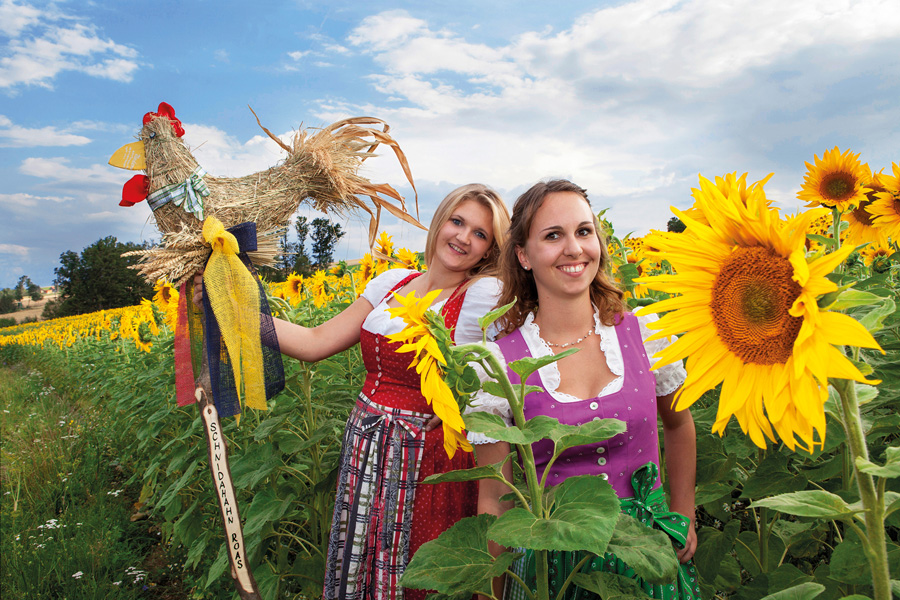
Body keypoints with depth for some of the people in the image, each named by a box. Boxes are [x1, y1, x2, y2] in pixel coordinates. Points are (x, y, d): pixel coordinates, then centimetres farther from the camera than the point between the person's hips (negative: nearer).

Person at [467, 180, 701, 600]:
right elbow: (493, 498, -7)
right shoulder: (497, 364, -15)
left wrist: (684, 518, 15)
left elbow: (678, 425, 12)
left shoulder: (646, 336, -8)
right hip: (551, 562, -2)